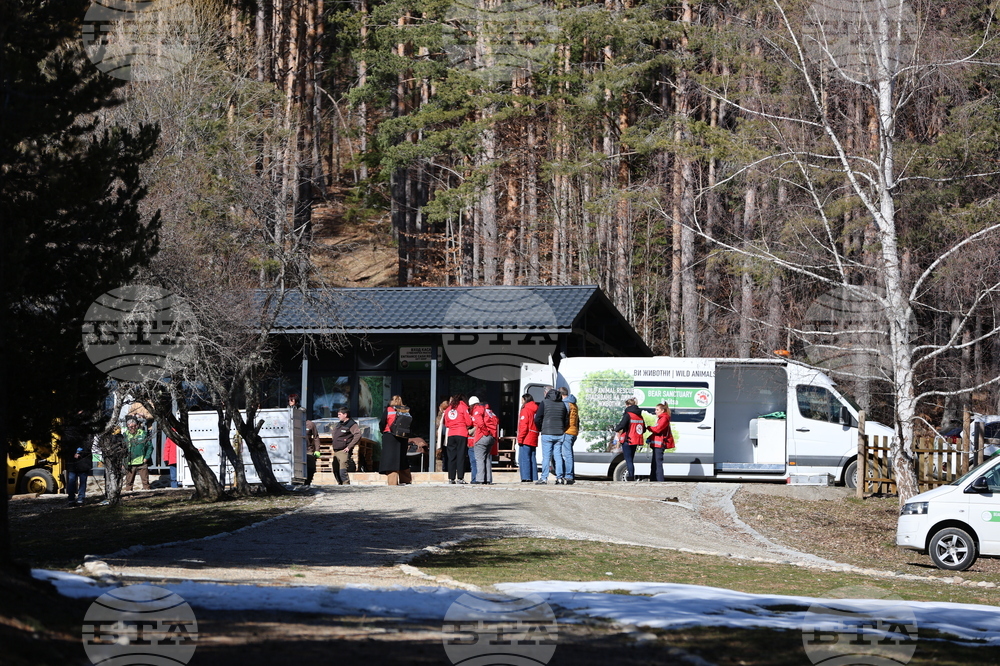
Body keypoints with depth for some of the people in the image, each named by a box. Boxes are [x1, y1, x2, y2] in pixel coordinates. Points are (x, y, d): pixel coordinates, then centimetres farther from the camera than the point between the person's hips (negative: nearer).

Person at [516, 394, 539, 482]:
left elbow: (523, 425, -14)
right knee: (532, 458, 11)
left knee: (524, 458, -9)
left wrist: (520, 438, -12)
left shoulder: (525, 410, -8)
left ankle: (526, 478, -16)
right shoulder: (536, 410, 15)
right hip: (534, 439, 8)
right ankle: (534, 477, 9)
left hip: (526, 439, -8)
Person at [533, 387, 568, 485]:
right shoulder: (562, 404, 11)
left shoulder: (544, 403, -2)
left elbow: (537, 419, -5)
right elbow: (567, 421, 11)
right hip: (559, 434, 4)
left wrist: (540, 429, 11)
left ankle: (544, 478, -7)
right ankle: (559, 478, 4)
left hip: (547, 434, -4)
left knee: (546, 456, -4)